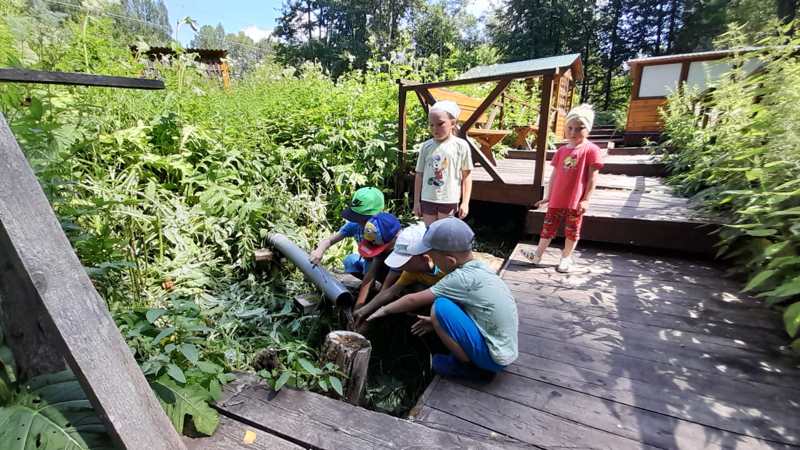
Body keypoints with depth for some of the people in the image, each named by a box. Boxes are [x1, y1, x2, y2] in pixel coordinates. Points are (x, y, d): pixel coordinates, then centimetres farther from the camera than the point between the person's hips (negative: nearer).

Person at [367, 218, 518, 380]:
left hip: (495, 358, -9)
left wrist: (385, 310, 3)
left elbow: (413, 300, -12)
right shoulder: (479, 268, 0)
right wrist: (438, 322, 14)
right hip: (505, 349, 9)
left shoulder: (463, 278, -23)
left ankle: (470, 366, 1)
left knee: (441, 306, -18)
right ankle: (479, 362, 13)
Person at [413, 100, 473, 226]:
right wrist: (416, 201, 6)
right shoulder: (426, 146, 1)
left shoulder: (461, 146, -5)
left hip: (450, 201, -2)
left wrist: (465, 202, -5)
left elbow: (466, 176, -1)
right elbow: (419, 175, 6)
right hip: (427, 199, 2)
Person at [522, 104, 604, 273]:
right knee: (548, 226, 9)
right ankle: (538, 254, 16)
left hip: (575, 201, -4)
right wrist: (548, 195, 12)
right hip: (557, 199, 4)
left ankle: (566, 258, 26)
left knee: (572, 230, 10)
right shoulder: (562, 150, 7)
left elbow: (592, 177, -9)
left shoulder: (591, 150, -8)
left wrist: (586, 199, -12)